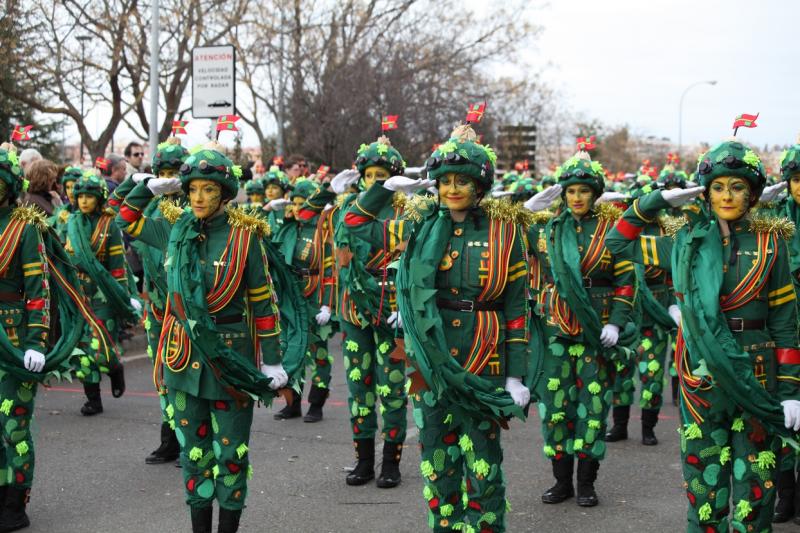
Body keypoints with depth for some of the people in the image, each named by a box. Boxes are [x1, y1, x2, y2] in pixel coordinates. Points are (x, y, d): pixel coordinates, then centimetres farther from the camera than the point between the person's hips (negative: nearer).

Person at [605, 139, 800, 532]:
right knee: (704, 484, 6)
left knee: (754, 485, 1)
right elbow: (618, 242, 15)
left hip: (755, 378, -1)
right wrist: (657, 201, 5)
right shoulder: (686, 243, 6)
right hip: (701, 378, 1)